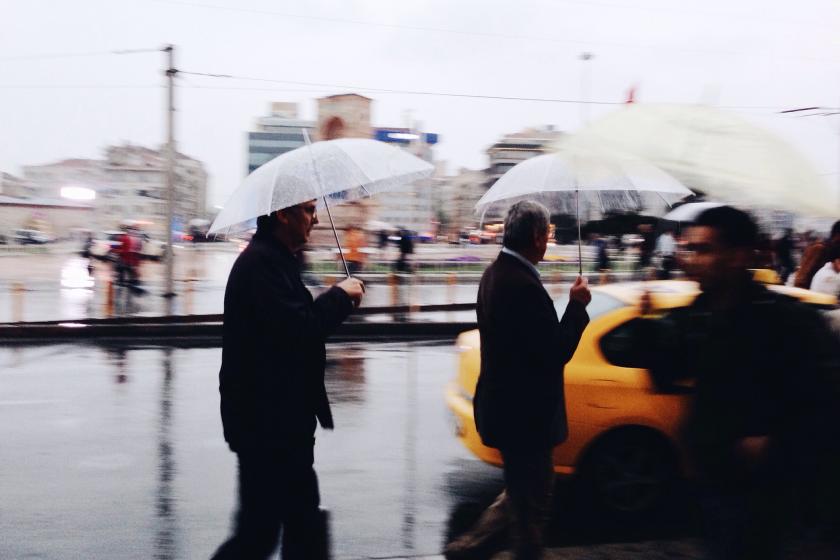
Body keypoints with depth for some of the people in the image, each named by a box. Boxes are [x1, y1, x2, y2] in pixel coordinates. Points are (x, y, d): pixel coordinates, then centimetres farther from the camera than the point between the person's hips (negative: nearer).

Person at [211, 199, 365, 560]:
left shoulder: (276, 259, 16)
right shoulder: (261, 262, -18)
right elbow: (296, 328, -25)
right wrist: (341, 295, -13)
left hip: (284, 418, 11)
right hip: (265, 422, -11)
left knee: (304, 521, 17)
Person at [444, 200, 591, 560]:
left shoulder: (496, 273, 6)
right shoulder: (523, 286, -26)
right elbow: (556, 353, -24)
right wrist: (577, 305, -14)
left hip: (503, 406, 10)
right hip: (524, 415, -10)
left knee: (521, 494, 25)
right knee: (532, 505, 7)